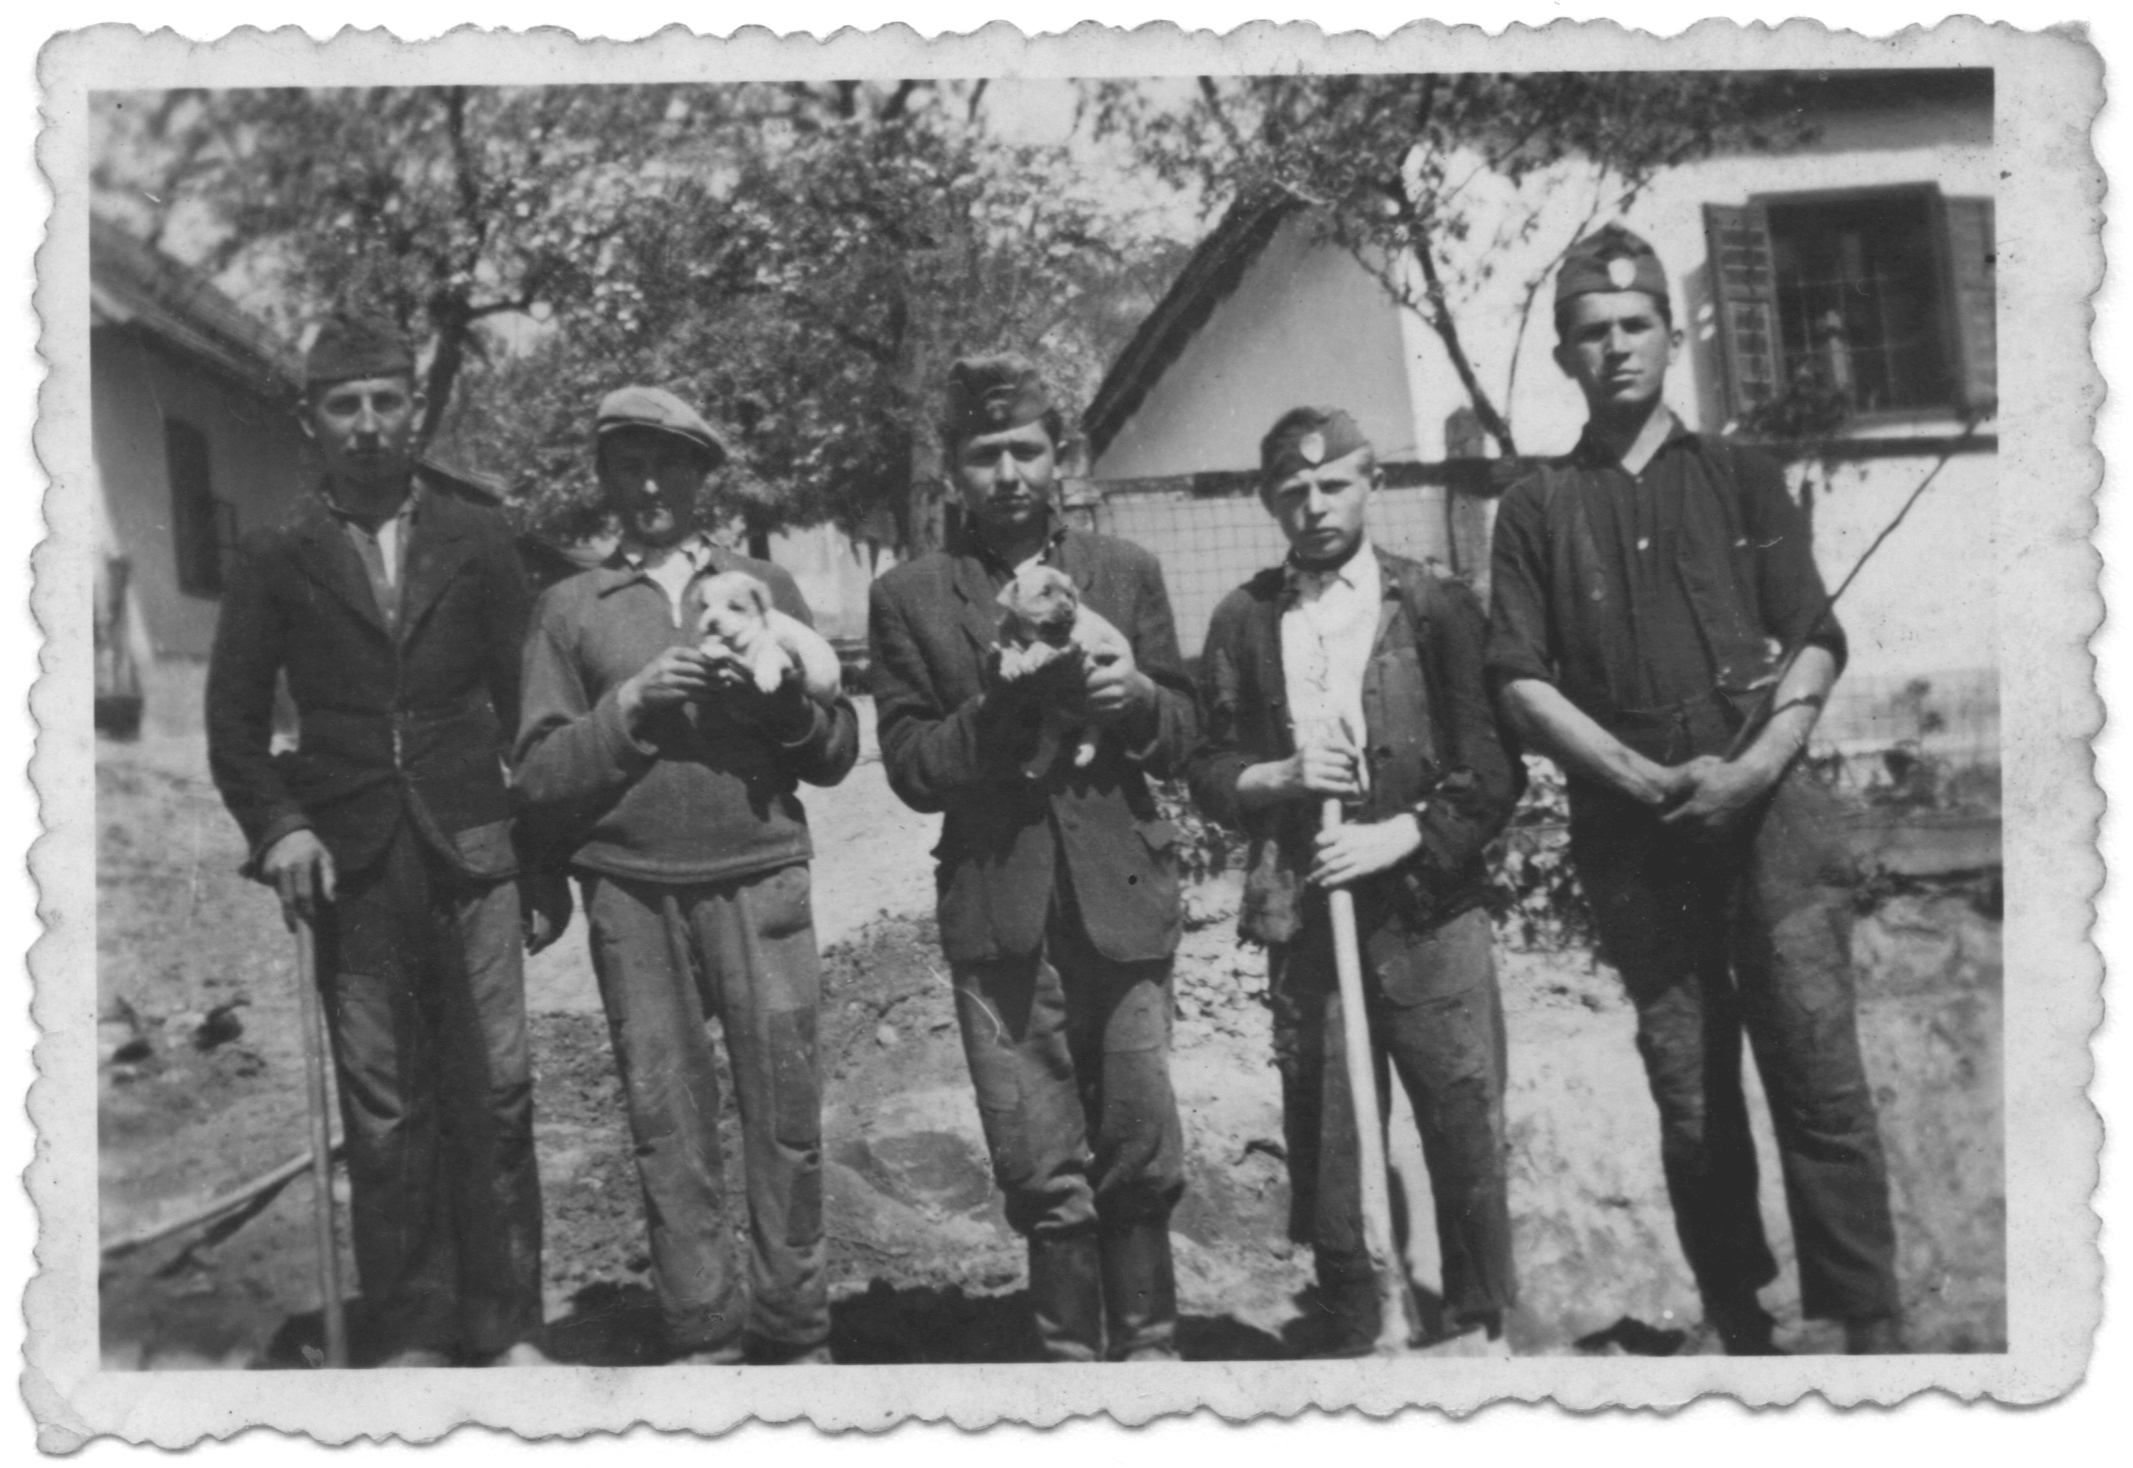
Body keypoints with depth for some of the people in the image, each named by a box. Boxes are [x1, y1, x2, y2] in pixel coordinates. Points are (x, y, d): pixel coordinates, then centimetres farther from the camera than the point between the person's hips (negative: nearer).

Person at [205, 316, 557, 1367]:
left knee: (496, 1093, -1)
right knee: (382, 1108, 3)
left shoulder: (477, 542, 9)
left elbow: (524, 703, 9)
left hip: (474, 850, 0)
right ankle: (411, 1338, 13)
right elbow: (234, 723, 9)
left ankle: (505, 1328, 10)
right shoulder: (276, 559, 8)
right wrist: (277, 826, -7)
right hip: (350, 864, 0)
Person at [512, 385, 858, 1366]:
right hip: (630, 890, 0)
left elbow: (837, 752, 10)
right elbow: (539, 775, 4)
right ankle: (705, 1337, 14)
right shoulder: (569, 607, 10)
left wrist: (776, 699, -9)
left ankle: (795, 1333, 12)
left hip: (758, 876, 0)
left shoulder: (765, 586, 12)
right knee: (667, 1118, 3)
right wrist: (629, 707, -9)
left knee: (784, 1110, 0)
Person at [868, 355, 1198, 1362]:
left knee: (1143, 1156, 4)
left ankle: (1145, 1345, 22)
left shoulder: (1126, 573, 10)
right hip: (999, 913, -1)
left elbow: (1178, 739, 13)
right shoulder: (909, 597, 4)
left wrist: (1138, 696, -9)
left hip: (1122, 899, 1)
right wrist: (1000, 705, -15)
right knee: (1046, 1179, 3)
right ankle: (1072, 1354, 19)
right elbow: (912, 768, 1)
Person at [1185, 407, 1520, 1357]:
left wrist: (1399, 836, -12)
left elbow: (1493, 773, -1)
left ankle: (1479, 1325, 20)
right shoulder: (1242, 621, 8)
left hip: (1428, 908, -1)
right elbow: (1210, 772, 9)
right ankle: (1349, 1331, 21)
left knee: (1466, 1127, 2)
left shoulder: (1437, 606, 2)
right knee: (1320, 1137, 6)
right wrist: (1282, 777, -10)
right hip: (1302, 915, 2)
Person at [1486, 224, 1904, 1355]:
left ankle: (1868, 1324, 0)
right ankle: (1737, 1324, 18)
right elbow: (1522, 681, 1)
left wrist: (1756, 766, -11)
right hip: (1628, 830, 0)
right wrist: (1647, 778, -10)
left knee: (1820, 1072, -7)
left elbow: (1815, 642, 5)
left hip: (1765, 808, 0)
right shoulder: (1538, 508, 10)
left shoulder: (1740, 477, 12)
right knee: (1690, 1101, 5)